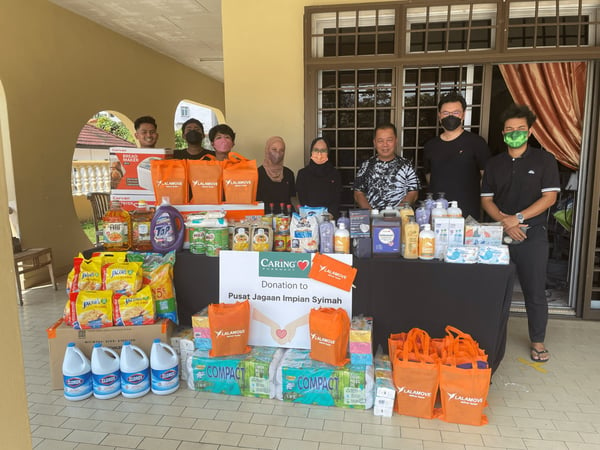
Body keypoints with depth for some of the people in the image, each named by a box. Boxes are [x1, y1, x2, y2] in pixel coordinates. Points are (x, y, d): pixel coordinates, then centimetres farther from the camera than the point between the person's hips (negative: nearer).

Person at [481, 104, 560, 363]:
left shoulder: (544, 160, 1)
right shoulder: (494, 164, 9)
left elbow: (549, 197, -6)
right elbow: (486, 200, 5)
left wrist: (518, 218, -16)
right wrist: (505, 222, -12)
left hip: (532, 235, -2)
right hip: (500, 233, 2)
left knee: (535, 291, 3)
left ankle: (537, 341, 20)